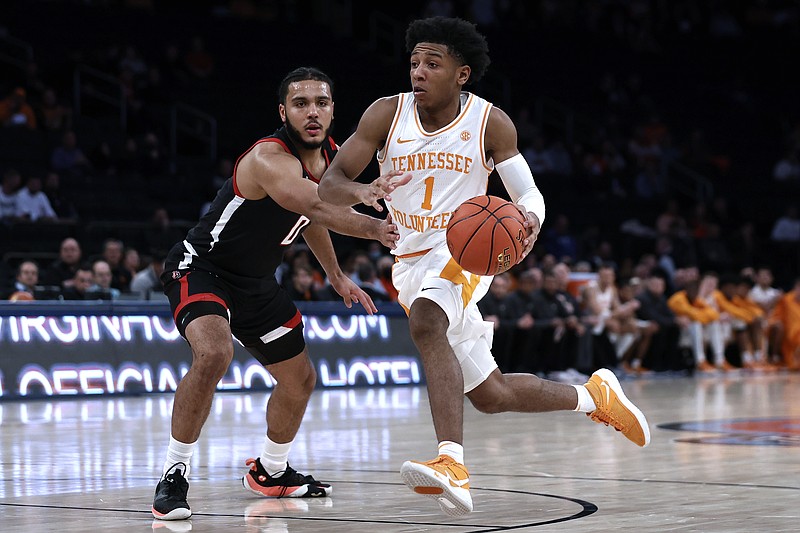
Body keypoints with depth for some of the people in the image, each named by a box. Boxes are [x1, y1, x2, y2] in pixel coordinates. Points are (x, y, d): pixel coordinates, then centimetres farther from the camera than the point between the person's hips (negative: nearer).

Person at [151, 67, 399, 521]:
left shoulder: (329, 156, -2)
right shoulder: (269, 159, -31)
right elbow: (316, 206, -49)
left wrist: (336, 275, 19)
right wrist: (376, 229, -60)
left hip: (256, 282, 9)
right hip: (200, 267, -9)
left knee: (300, 381, 16)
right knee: (213, 355, -35)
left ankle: (271, 472, 41)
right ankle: (174, 475, -21)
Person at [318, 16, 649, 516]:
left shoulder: (490, 123, -9)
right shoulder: (387, 114, -6)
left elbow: (530, 194, -1)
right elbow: (329, 183, -10)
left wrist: (529, 221, -26)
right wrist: (362, 191, -34)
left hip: (465, 250, -4)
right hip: (411, 261, 4)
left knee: (425, 323, -38)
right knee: (491, 395, 9)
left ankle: (453, 464, -48)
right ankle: (594, 395, 35)